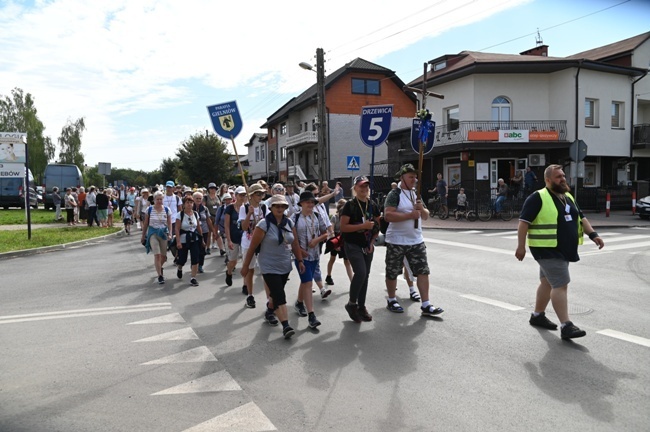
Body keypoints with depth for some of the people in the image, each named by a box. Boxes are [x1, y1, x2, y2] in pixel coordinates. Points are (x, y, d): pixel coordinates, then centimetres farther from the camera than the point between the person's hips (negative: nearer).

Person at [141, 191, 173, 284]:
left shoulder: (167, 209, 1)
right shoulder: (149, 209, -1)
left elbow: (169, 223, 3)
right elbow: (145, 224, 6)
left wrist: (170, 234, -11)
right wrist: (143, 236, 9)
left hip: (163, 233, 2)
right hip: (153, 233, -2)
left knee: (164, 256, 8)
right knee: (157, 254, -15)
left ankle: (159, 267, 42)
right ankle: (160, 276, -8)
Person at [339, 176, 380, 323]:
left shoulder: (373, 205, 8)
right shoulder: (350, 205, -10)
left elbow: (377, 226, 17)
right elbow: (343, 227, -16)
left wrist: (372, 241, 2)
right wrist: (363, 226, -22)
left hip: (367, 246, 6)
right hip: (352, 245, -6)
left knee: (365, 275, 9)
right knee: (360, 273, -19)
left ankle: (361, 307, 22)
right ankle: (351, 304, 0)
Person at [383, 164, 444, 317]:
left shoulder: (416, 195, 13)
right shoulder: (394, 195, -11)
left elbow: (425, 216, 15)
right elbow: (388, 215, -24)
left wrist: (422, 209, -8)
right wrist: (410, 215, -24)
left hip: (417, 241, 6)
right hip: (396, 242, -6)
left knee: (423, 271, 0)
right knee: (392, 272, 7)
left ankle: (426, 305, 4)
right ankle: (391, 300, 26)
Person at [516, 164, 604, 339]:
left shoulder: (568, 198, 15)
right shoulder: (538, 198, -11)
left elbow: (580, 218, 20)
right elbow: (524, 222, -15)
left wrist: (593, 234, 6)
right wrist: (521, 246, -19)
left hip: (564, 250, 9)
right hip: (547, 249, -9)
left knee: (548, 283, 16)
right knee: (561, 285, -12)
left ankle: (537, 315, 30)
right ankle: (566, 326, -10)